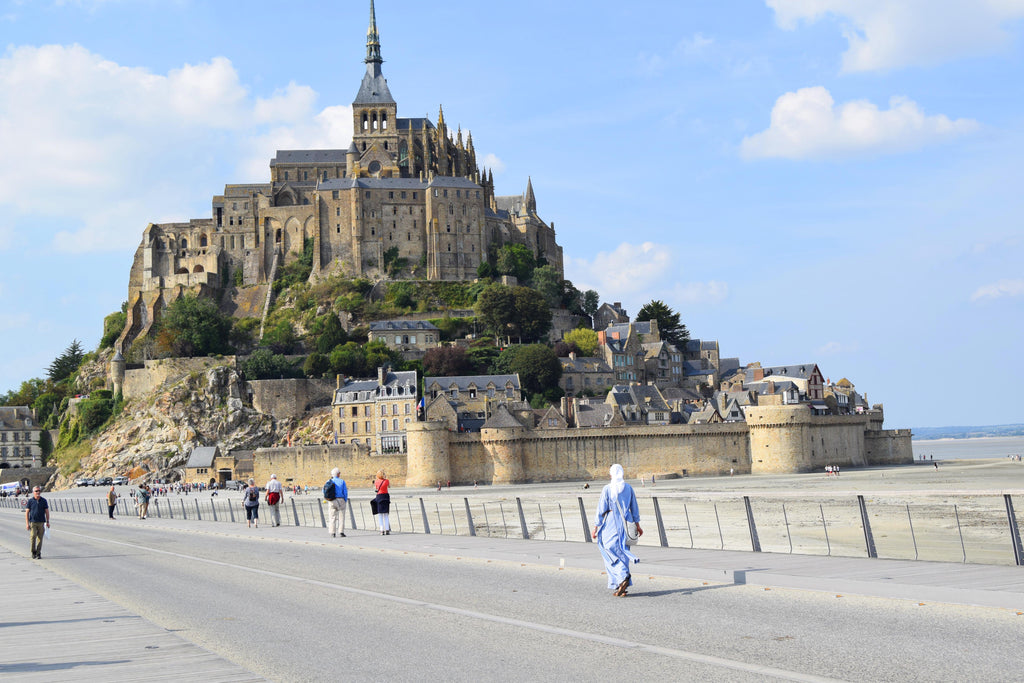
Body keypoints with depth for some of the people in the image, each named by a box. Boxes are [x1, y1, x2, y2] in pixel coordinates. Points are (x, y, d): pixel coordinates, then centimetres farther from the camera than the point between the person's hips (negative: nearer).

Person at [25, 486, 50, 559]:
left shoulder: (43, 500, 6)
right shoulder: (30, 501, 1)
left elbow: (47, 511, 11)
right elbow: (27, 512, 1)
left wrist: (48, 522, 6)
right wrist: (27, 523, -6)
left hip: (41, 522, 2)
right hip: (33, 522, -2)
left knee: (40, 538, 1)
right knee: (33, 536, -16)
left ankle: (38, 554, 9)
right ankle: (33, 552, 1)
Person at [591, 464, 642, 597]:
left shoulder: (607, 489, -8)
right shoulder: (628, 488, 6)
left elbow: (601, 510, -8)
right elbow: (634, 508, 10)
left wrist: (596, 527, -4)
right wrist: (637, 525, 18)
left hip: (611, 523, -5)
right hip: (626, 523, 5)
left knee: (612, 554, -1)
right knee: (621, 553, 10)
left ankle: (623, 577, -23)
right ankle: (621, 588, 9)